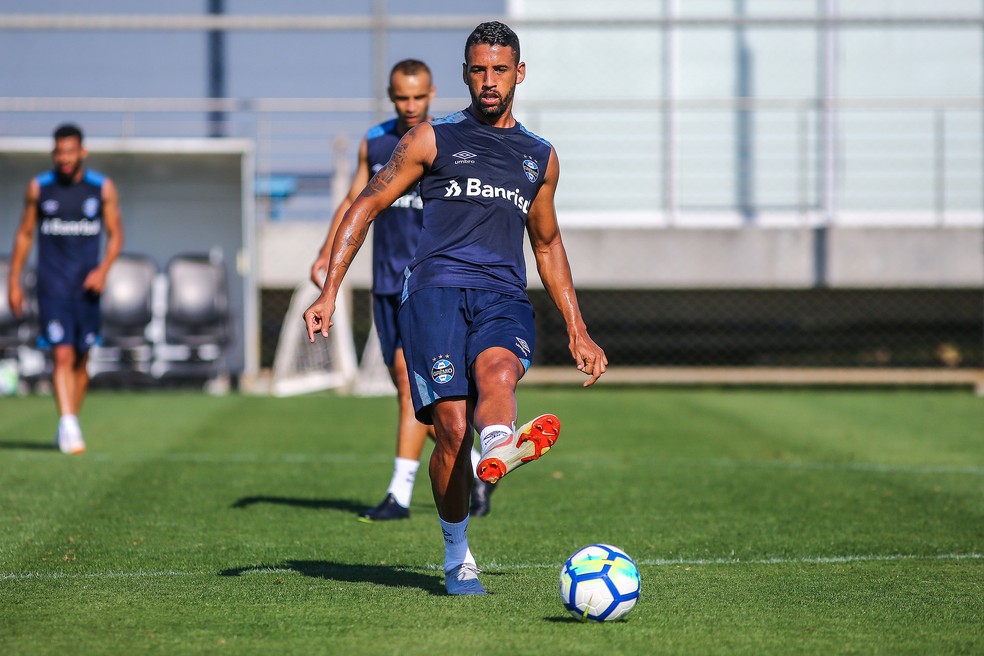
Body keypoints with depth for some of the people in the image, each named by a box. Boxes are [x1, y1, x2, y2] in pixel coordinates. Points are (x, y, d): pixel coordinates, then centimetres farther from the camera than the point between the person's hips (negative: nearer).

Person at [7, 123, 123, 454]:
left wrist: (103, 269, -11)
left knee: (80, 361, 8)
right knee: (62, 356, -15)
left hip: (86, 287, 1)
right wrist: (14, 282, 7)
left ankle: (69, 426, 23)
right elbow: (24, 234, 10)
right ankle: (69, 427, -23)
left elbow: (115, 234, 6)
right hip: (52, 287, -1)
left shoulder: (103, 188, 2)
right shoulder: (39, 188, 3)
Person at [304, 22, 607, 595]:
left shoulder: (541, 158, 23)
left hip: (505, 299, 1)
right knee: (452, 429, -16)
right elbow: (367, 206, 14)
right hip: (436, 291, -1)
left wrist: (578, 331, 30)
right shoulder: (432, 140, 13)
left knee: (498, 369, -34)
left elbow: (548, 244, 35)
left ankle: (499, 449, -68)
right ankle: (458, 558, -1)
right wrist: (329, 294, 4)